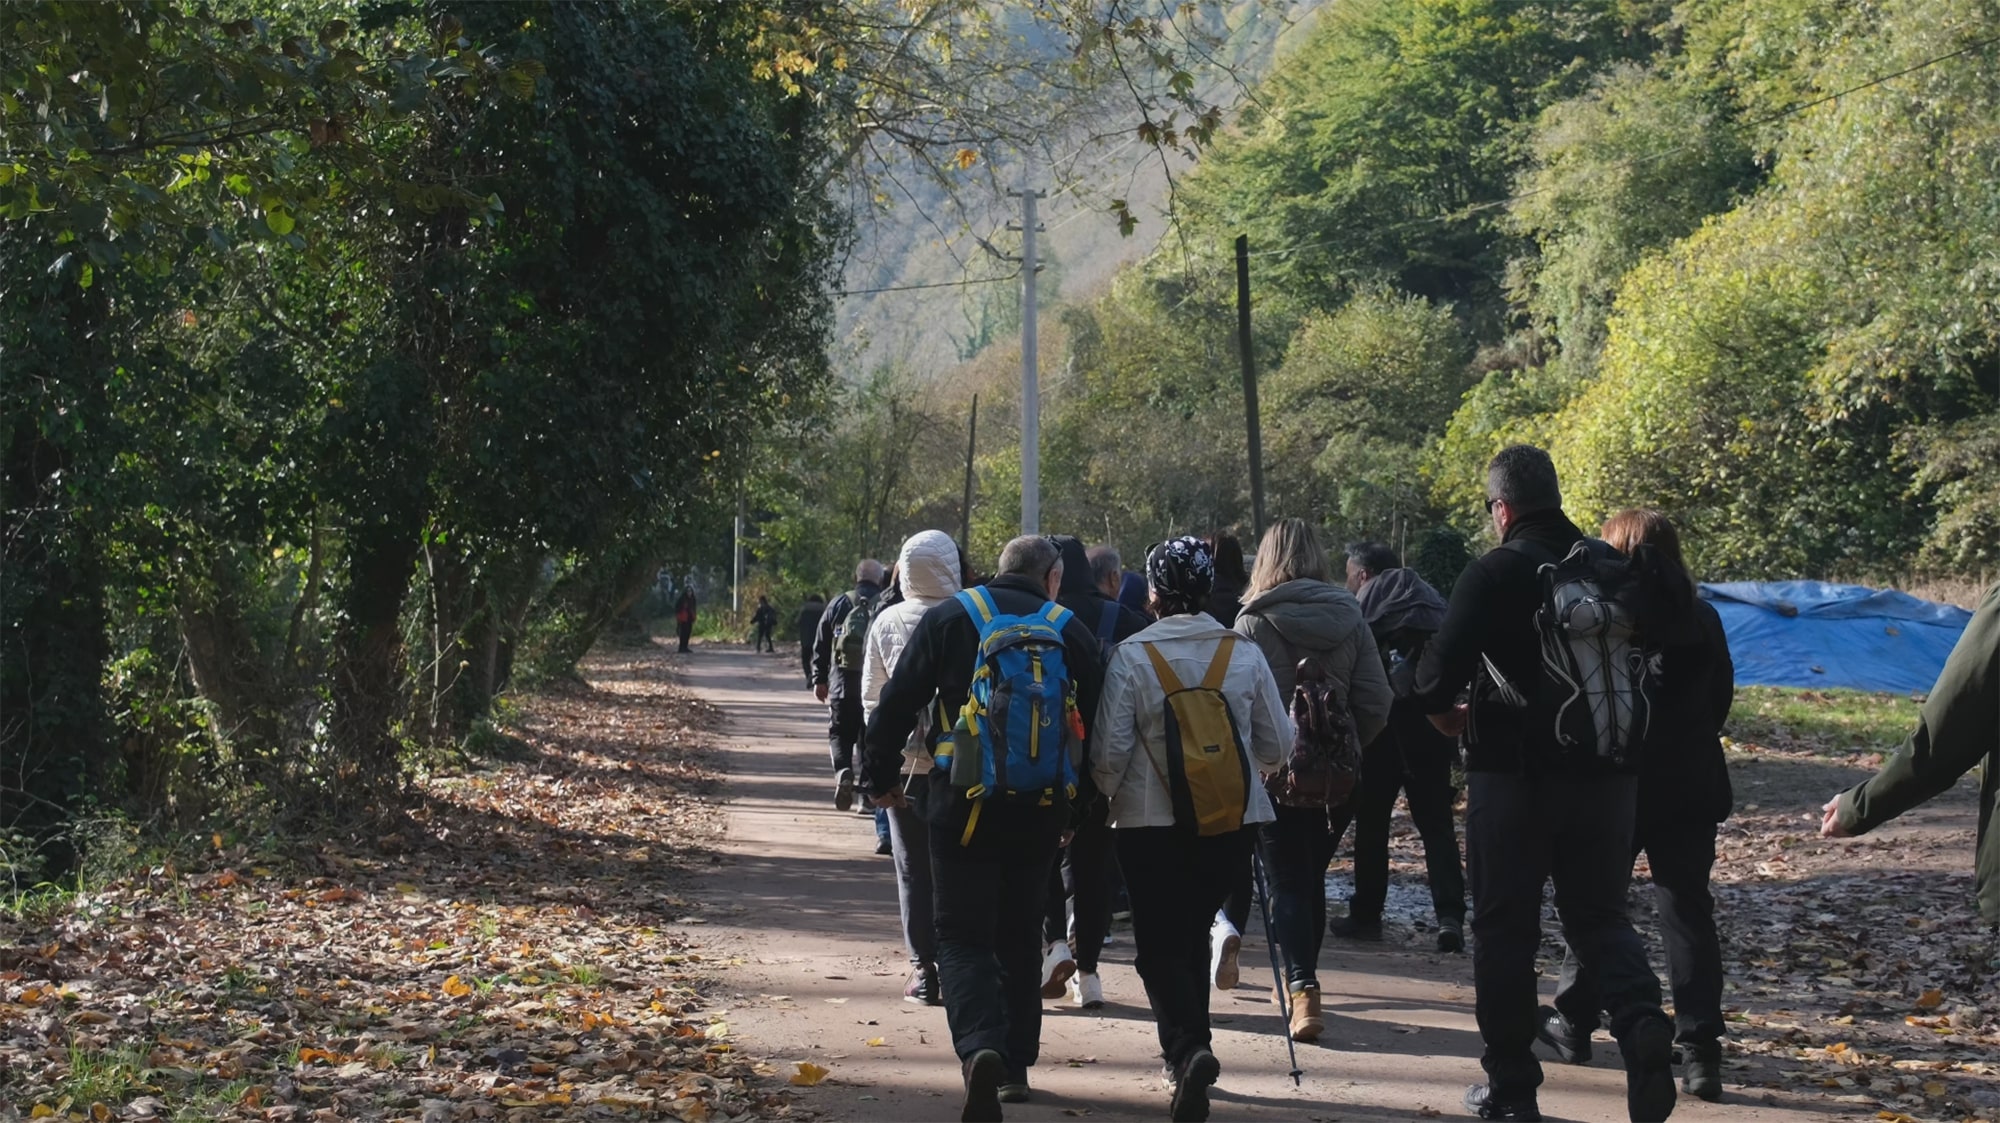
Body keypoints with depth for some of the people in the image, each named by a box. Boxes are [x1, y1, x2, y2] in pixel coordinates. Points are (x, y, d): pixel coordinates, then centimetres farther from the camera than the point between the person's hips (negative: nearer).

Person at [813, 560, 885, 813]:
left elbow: (820, 645, 7)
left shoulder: (839, 604, 4)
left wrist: (819, 679, 14)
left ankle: (843, 771, -19)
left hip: (842, 683, 0)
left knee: (840, 733, 8)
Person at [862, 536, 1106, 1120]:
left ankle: (980, 1048, -23)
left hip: (962, 805, -2)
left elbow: (897, 703, -2)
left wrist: (880, 777, 10)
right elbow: (1096, 722, 5)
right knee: (1020, 936, 17)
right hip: (1040, 810, 2)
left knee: (963, 935, 0)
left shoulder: (949, 617, 0)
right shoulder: (1071, 631, 3)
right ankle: (1015, 1065, 23)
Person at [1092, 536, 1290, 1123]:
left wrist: (1107, 793, 11)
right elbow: (1277, 744, 3)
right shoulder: (1245, 655, -3)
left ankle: (1188, 1048, -17)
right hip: (1230, 819, 3)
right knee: (1194, 933, 20)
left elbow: (1111, 750, -11)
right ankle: (1189, 1048, 27)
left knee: (1159, 945, 3)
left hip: (1151, 822, -3)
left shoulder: (1131, 657, -12)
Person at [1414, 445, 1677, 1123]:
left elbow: (1437, 676, -16)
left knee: (1504, 930, 7)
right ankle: (1642, 1022, -12)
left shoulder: (1493, 575, -11)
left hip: (1514, 773, -4)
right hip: (1605, 775, 4)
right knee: (1598, 915, 15)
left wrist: (1446, 715, 5)